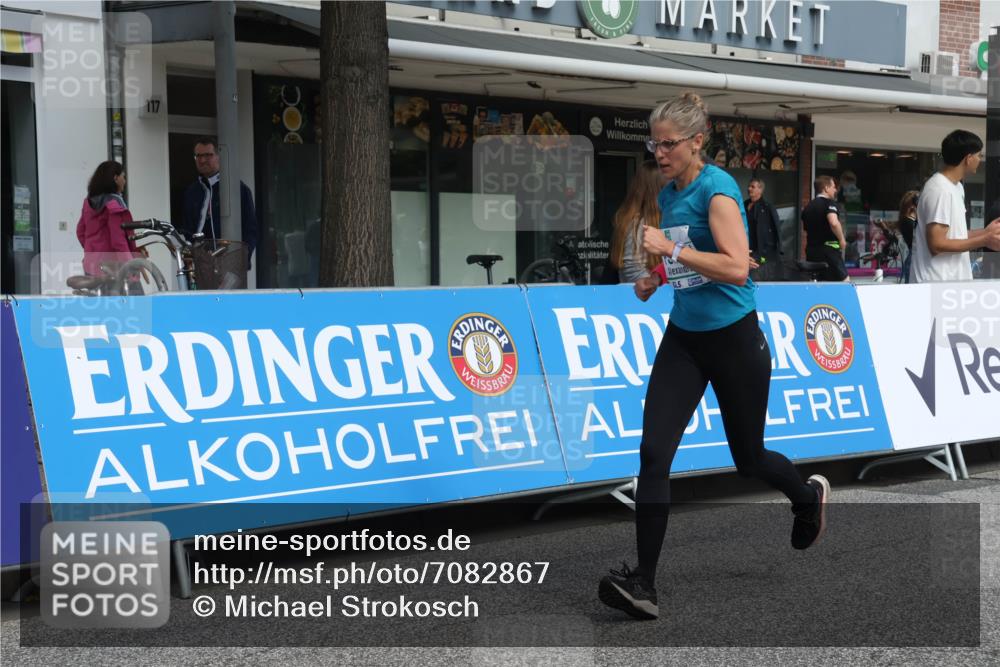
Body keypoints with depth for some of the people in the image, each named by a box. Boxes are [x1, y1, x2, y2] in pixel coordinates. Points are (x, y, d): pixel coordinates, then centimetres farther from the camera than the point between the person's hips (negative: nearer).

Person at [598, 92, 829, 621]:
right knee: (653, 453, -10)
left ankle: (808, 496, 45)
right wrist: (657, 277, 7)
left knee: (749, 459, 11)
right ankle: (642, 583, -10)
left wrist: (671, 248, -28)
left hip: (733, 339, -6)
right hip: (684, 338, 6)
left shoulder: (716, 189, -15)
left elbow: (736, 267, -26)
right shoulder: (668, 194, 8)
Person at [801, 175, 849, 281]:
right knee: (844, 281, -2)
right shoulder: (829, 203, -8)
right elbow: (834, 223, -27)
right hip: (829, 248, -7)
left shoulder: (808, 207, 16)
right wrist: (842, 239, -14)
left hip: (811, 250, 7)